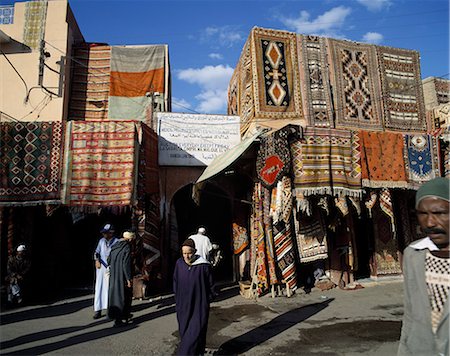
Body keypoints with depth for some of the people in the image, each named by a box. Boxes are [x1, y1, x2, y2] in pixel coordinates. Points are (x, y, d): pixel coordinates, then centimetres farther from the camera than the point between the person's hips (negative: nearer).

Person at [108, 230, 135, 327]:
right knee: (122, 295, 4)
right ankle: (118, 320, 10)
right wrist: (129, 278, -15)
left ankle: (114, 315, 28)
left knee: (114, 294, 16)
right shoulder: (127, 248, -16)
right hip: (122, 276, -7)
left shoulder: (114, 246, 6)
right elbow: (126, 264, -20)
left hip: (113, 276, 7)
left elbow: (109, 261, 11)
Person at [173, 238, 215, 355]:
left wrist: (208, 300, -2)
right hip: (183, 306, 4)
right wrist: (177, 297, 9)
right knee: (184, 331, 14)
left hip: (199, 306, -4)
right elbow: (175, 281, 10)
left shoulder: (203, 266, -15)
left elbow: (210, 285, -5)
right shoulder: (179, 263, -3)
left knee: (196, 332, -3)